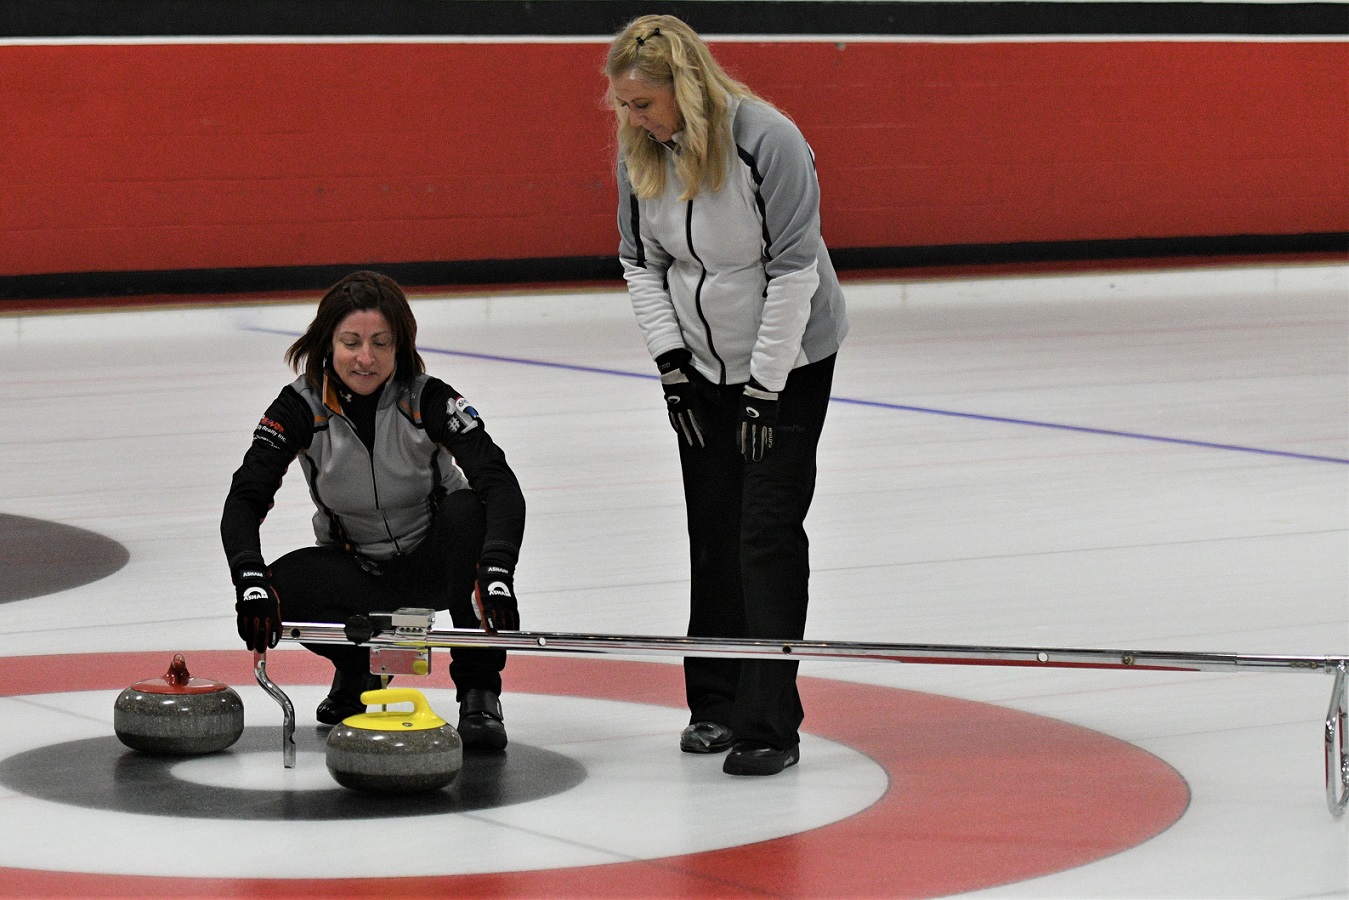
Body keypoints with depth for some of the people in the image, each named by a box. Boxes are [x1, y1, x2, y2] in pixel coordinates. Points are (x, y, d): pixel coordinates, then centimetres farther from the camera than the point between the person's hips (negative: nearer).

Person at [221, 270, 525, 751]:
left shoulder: (428, 400, -22)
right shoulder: (301, 407, -17)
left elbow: (502, 485, -33)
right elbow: (244, 499, -22)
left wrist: (497, 571, -51)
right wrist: (250, 578, -43)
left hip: (434, 561, -1)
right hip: (357, 571, 1)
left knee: (469, 510, -34)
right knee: (286, 587, -30)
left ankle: (479, 693, -25)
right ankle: (359, 666, 5)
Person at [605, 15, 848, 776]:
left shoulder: (769, 141, -25)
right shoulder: (639, 152, -7)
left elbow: (795, 270, -22)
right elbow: (641, 261, 4)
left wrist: (766, 387, -20)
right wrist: (671, 358, -5)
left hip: (789, 356, -5)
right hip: (701, 362, 6)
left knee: (769, 528, -11)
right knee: (712, 528, 9)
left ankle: (769, 725, -11)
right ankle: (715, 703, 20)